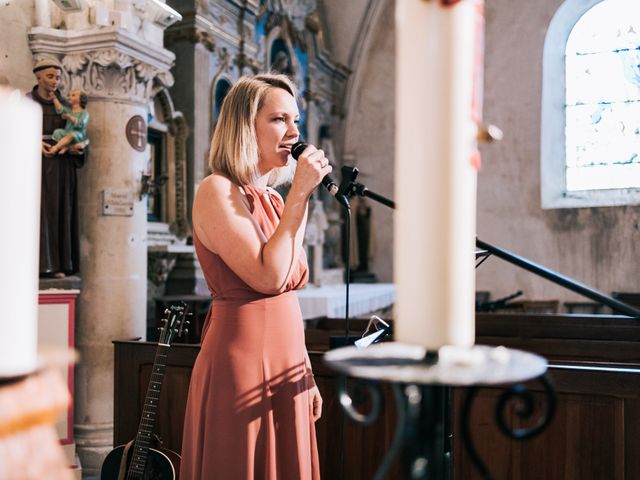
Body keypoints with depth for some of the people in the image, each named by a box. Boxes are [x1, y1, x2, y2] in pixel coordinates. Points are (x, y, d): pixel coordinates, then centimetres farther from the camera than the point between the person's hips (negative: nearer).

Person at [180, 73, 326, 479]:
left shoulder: (273, 200, 12)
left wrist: (307, 375, 15)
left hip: (284, 367, 8)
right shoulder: (217, 191, -11)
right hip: (242, 365, -8)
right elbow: (268, 278, -23)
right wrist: (301, 193, -17)